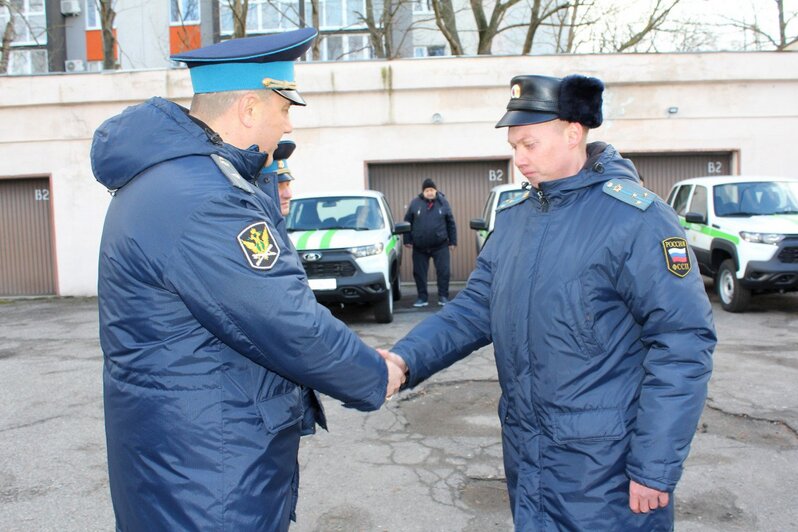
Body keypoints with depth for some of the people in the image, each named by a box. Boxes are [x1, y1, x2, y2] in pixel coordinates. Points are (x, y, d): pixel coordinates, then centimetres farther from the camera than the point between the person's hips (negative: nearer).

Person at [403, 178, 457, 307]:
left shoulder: (443, 202, 2)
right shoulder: (415, 203, 1)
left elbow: (451, 223, 6)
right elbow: (407, 223, 6)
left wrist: (452, 241, 4)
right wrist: (408, 240, 2)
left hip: (440, 246, -1)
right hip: (419, 247, 1)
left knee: (443, 271, -2)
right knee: (419, 273, 5)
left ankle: (443, 297, 9)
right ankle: (422, 298, 17)